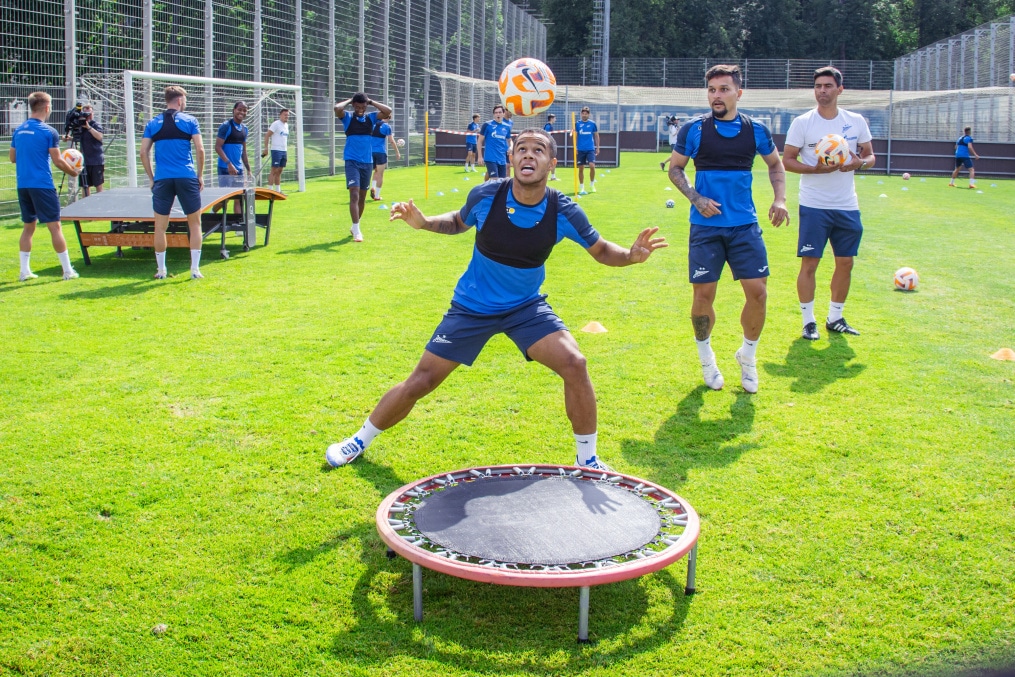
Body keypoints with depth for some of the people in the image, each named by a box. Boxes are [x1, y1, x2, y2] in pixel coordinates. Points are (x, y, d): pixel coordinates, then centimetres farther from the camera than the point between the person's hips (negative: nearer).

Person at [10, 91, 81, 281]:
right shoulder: (49, 132, -9)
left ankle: (24, 271, 13)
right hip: (42, 185, -6)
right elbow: (57, 161, -8)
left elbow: (12, 157, 16)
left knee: (28, 226, 14)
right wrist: (73, 172, 8)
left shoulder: (18, 130, 9)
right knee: (54, 226, -2)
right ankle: (68, 270, 1)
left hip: (23, 186, 6)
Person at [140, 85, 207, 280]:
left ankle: (161, 270, 13)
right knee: (194, 223, 8)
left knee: (160, 225, 9)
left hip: (162, 180, 2)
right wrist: (200, 175, 6)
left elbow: (143, 152, 4)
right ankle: (195, 269, 5)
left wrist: (152, 178, 11)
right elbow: (199, 149, -3)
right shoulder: (189, 121, 2)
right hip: (187, 178, -2)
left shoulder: (152, 123, 9)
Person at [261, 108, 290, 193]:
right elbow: (267, 135, -11)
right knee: (274, 171, -8)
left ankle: (278, 190, 13)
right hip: (276, 150, -8)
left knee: (279, 171, 10)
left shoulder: (286, 125, 17)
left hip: (284, 151, 8)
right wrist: (266, 148, -17)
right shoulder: (276, 124, -7)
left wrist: (287, 153, 20)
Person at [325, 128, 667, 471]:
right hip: (471, 306, 0)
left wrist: (631, 255, -24)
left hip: (527, 307, 0)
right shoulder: (485, 196, -18)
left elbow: (600, 250, -3)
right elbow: (458, 222, 4)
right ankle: (359, 441, 28)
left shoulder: (564, 212, -19)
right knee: (420, 382, 1)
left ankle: (587, 461, -1)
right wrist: (423, 222, -15)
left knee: (574, 364, -22)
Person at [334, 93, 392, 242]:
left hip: (367, 162, 4)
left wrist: (371, 102, -2)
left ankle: (355, 226, 30)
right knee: (354, 194, -16)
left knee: (362, 196, 13)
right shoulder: (348, 117, -3)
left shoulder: (371, 117, 6)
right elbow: (337, 108, -23)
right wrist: (349, 100, -7)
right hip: (352, 161, -4)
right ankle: (356, 231, -19)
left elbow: (388, 111, -7)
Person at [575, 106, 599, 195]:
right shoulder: (577, 124, 3)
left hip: (590, 149, -1)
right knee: (581, 168, 3)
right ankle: (581, 187, 13)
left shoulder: (593, 124, 3)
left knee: (592, 166, -14)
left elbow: (596, 136, 10)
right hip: (580, 149, 1)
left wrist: (597, 147, 8)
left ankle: (592, 184, 7)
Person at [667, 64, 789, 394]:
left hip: (745, 224, 2)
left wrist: (780, 199, 2)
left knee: (757, 292, -4)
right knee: (703, 294, -1)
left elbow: (775, 164, 18)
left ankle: (748, 355, 20)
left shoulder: (755, 129, 3)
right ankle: (706, 357, 22)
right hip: (706, 226, -1)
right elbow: (674, 168, 7)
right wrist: (696, 198, -9)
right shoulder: (693, 129, -2)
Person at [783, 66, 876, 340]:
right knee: (809, 262, -4)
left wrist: (859, 162, -11)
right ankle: (808, 320, 9)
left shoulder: (856, 121, 6)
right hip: (814, 206, -4)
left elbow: (870, 156, 13)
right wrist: (816, 169, -19)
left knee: (845, 263, 8)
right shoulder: (802, 123, -3)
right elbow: (787, 161, -3)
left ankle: (835, 318, 23)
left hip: (847, 206, 4)